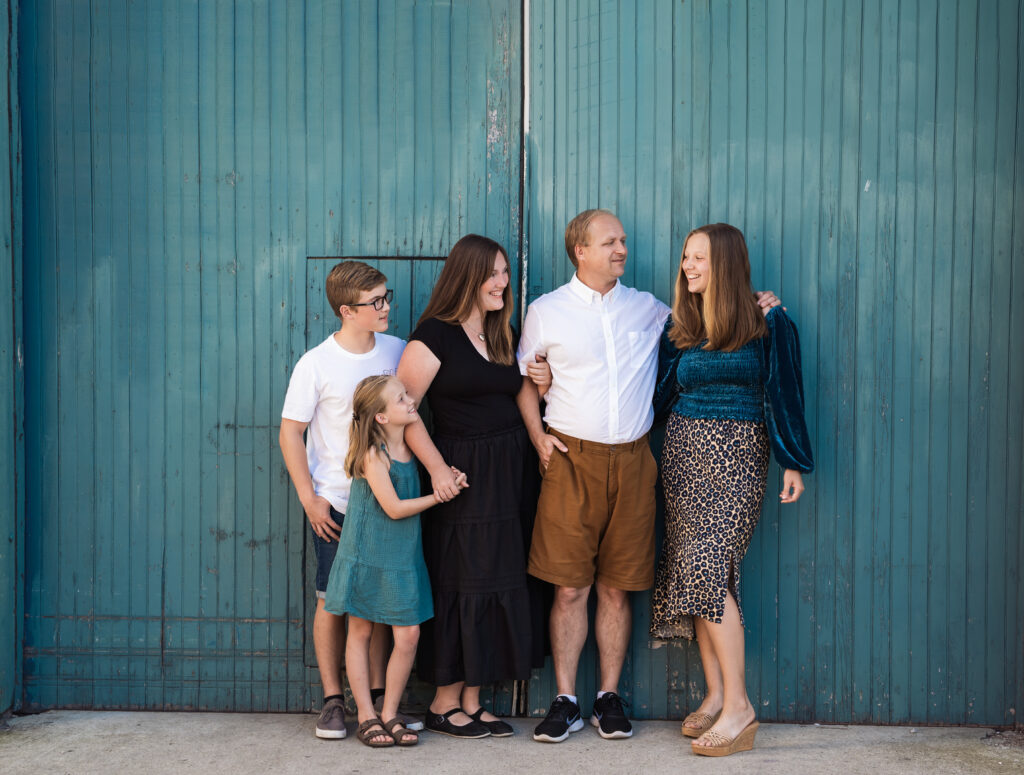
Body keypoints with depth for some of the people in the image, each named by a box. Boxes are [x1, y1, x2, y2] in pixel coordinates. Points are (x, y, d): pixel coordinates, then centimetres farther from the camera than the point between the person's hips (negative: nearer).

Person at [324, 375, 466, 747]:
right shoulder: (373, 455, -17)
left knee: (408, 636, -1)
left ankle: (390, 714, 13)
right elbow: (395, 508, -17)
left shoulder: (410, 448, 5)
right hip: (366, 555, -6)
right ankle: (366, 716, 16)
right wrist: (439, 496, -11)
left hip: (403, 557, 6)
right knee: (360, 632, 6)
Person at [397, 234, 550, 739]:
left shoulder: (504, 335, 14)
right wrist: (437, 468, -18)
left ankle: (470, 701, 18)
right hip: (463, 474, -7)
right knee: (461, 584, -2)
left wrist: (543, 385, 4)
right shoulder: (435, 336, -9)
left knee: (501, 581, 8)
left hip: (510, 472, 7)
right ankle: (444, 704, 12)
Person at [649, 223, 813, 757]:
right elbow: (658, 390, 12)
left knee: (706, 569, -16)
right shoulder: (678, 327, 10)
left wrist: (793, 463, -3)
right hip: (684, 451, 5)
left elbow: (783, 393, 0)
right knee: (696, 572, 2)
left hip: (737, 456, -5)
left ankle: (738, 707, -11)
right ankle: (716, 695, 10)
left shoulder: (767, 324, -2)